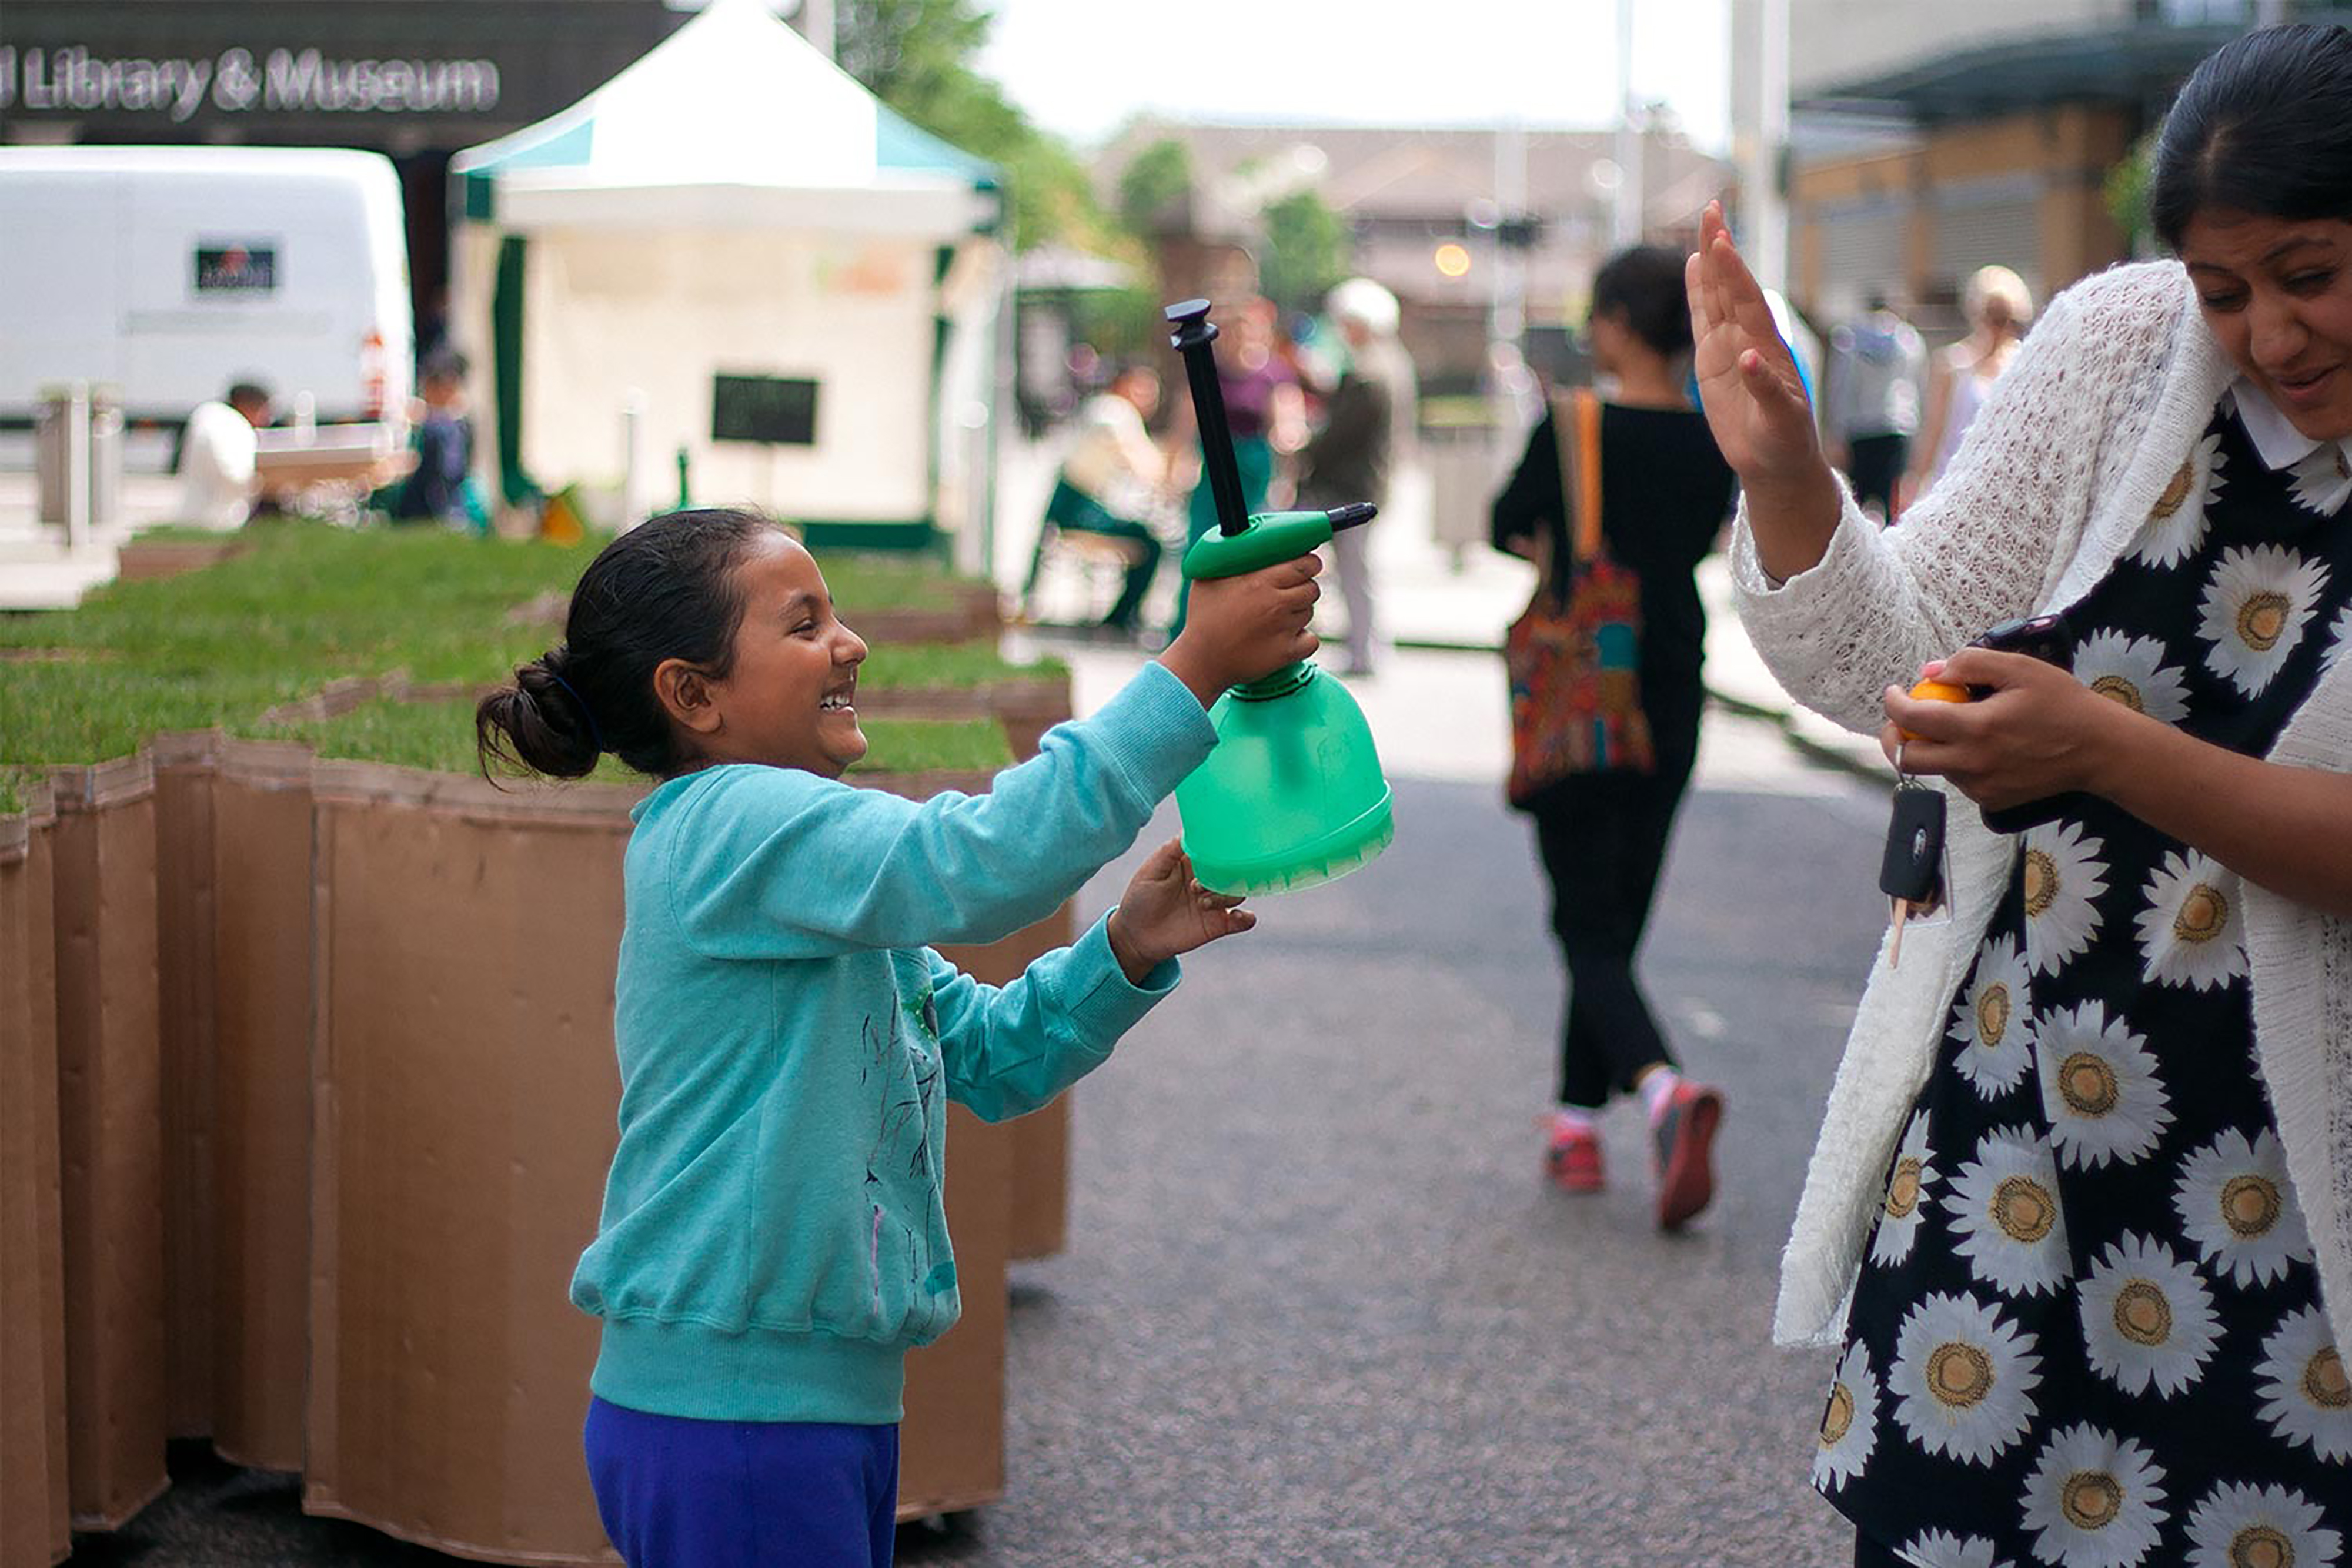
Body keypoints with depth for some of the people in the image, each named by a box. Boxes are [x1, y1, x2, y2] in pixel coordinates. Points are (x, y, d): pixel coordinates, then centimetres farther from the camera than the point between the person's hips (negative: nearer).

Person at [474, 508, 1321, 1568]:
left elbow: (990, 1057, 16)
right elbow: (975, 862, -31)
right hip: (727, 1413, -10)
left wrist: (1125, 951, -1)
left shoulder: (803, 865, 17)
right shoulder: (729, 826, -15)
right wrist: (1193, 670, -30)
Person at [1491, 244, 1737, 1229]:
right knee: (1618, 918, 16)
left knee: (1588, 928, -4)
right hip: (1673, 701, 5)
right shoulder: (1714, 445, 1)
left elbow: (1508, 527, 1)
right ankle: (1578, 1121, 20)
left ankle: (1662, 1085, -29)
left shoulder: (1575, 431, -13)